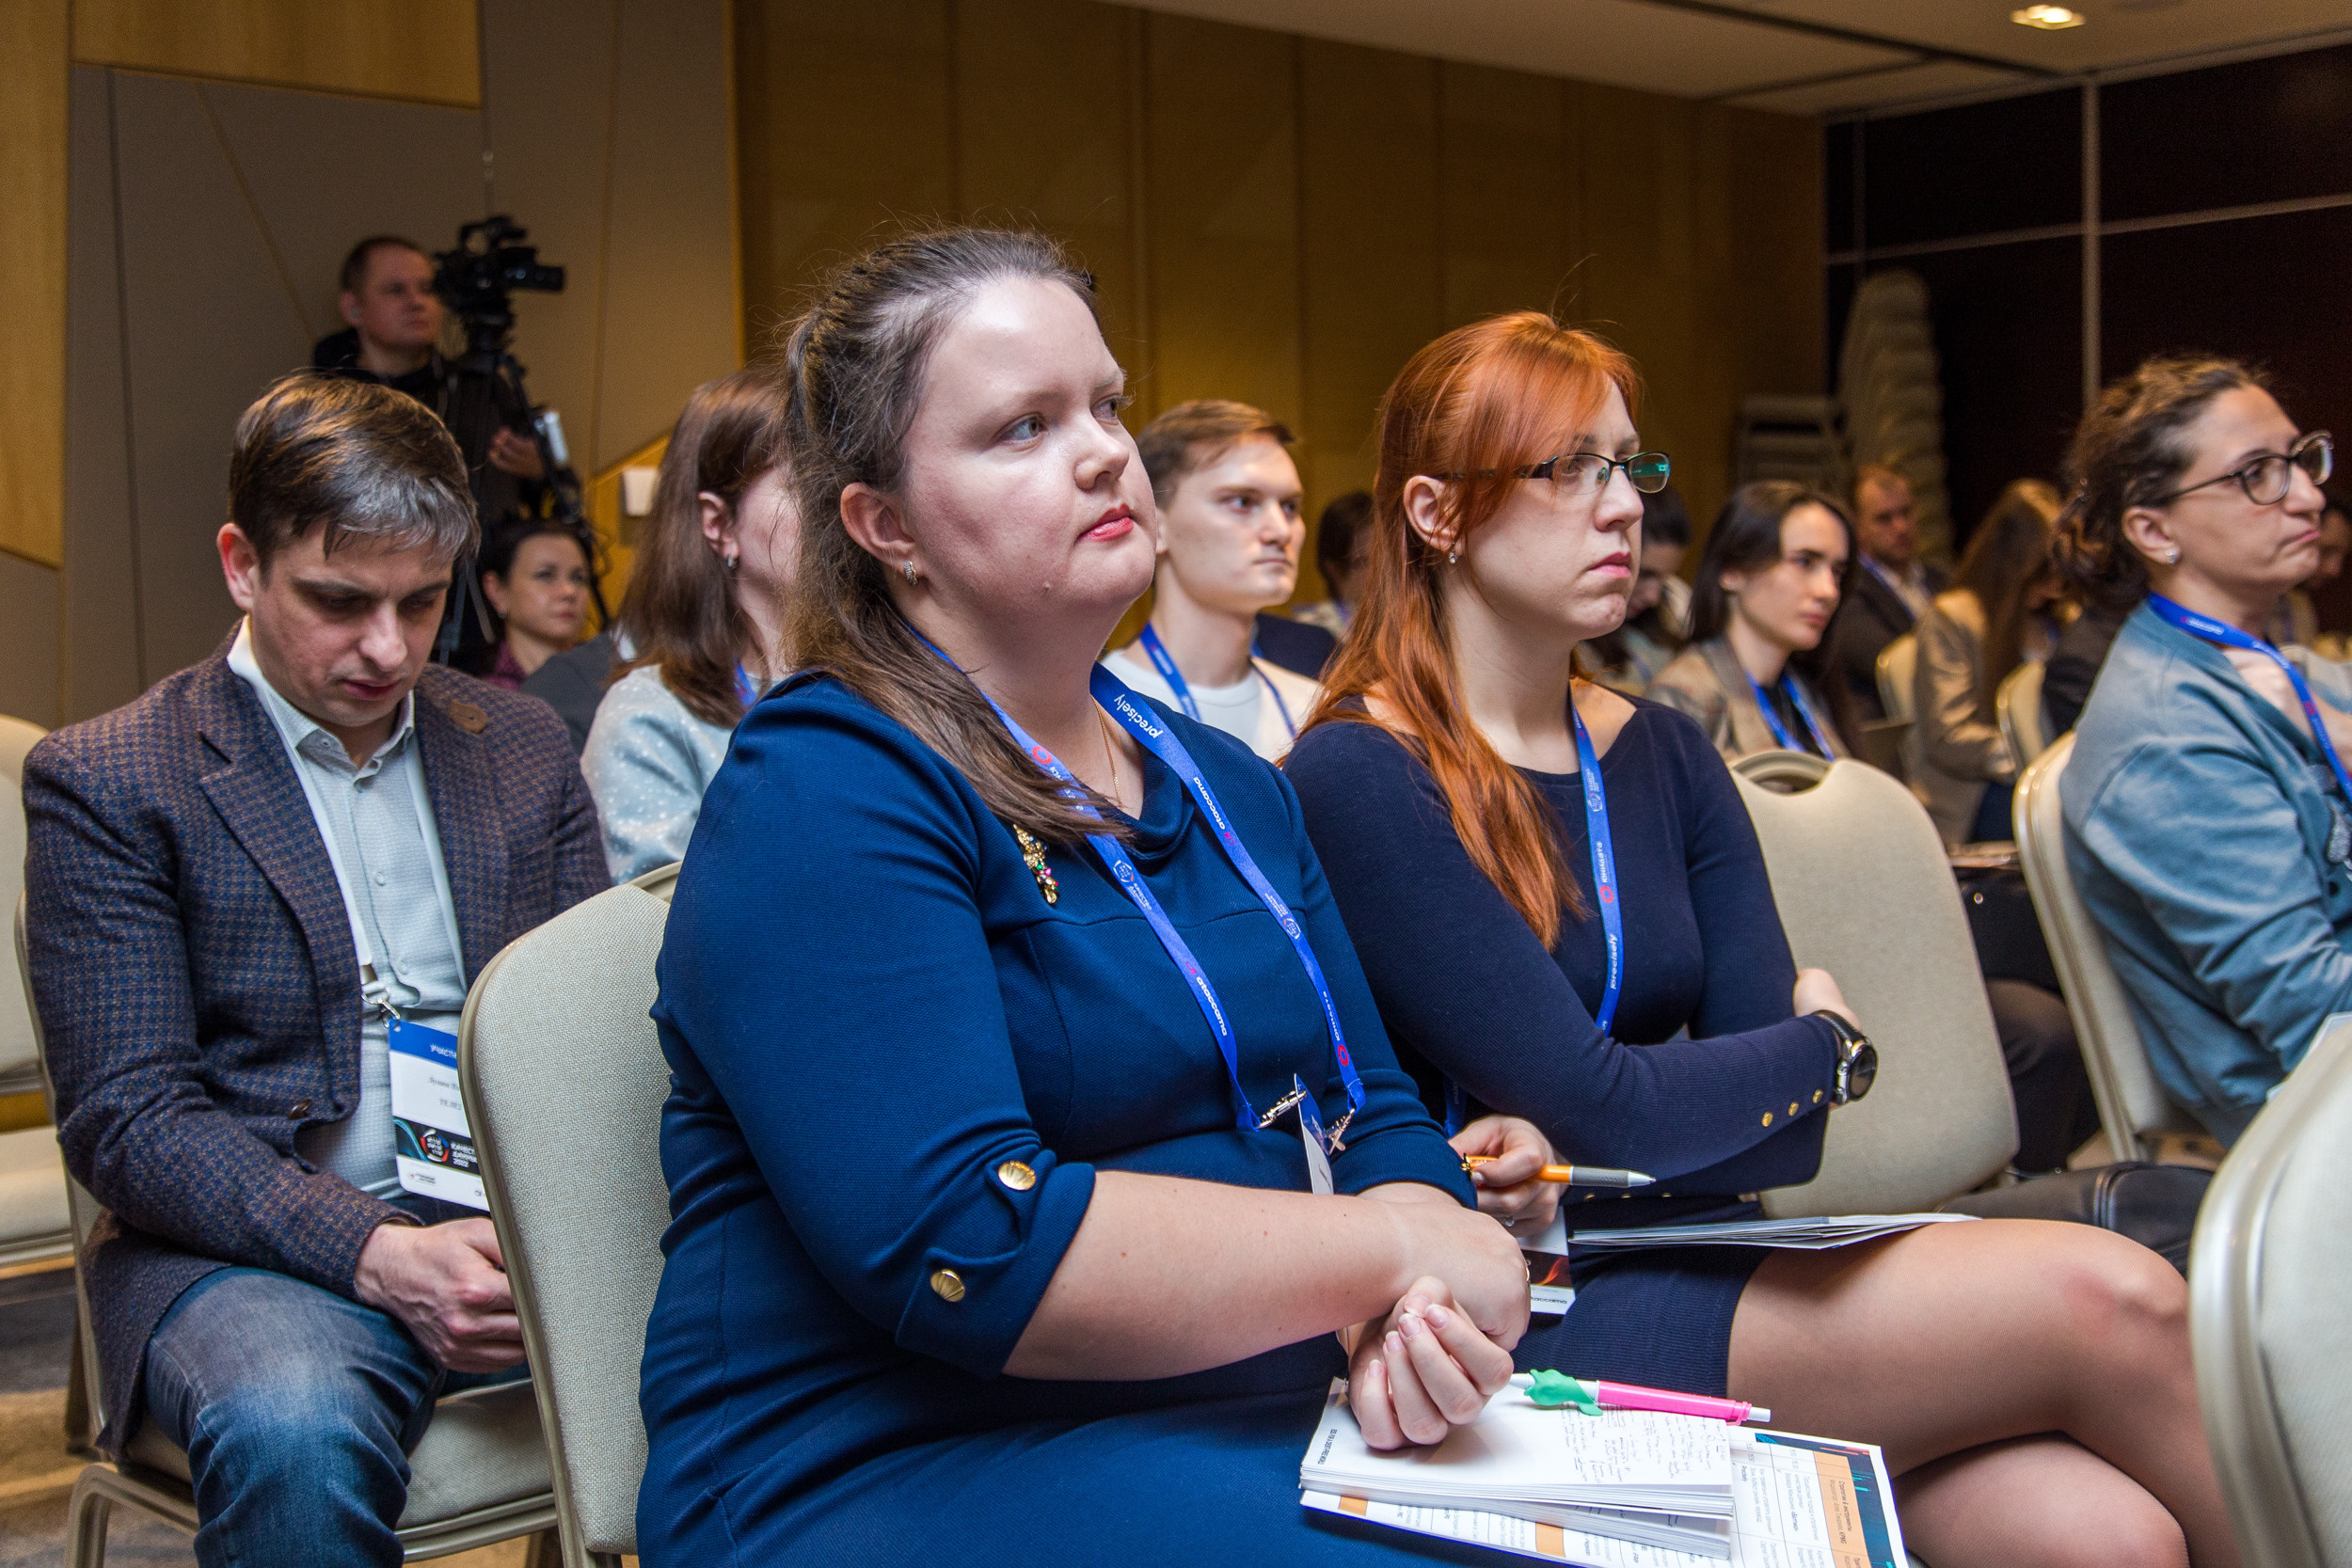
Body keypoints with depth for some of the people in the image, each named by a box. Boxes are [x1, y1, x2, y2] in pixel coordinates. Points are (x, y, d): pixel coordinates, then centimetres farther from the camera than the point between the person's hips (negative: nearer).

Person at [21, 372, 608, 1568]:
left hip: (525, 1224, 3)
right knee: (295, 1436, -37)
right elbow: (124, 1118, -6)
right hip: (254, 1240, -3)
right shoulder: (105, 782, 1)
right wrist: (378, 1254, -20)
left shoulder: (522, 746, 14)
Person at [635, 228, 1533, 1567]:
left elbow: (1375, 1115, 13)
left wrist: (1414, 1315, -11)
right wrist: (1395, 1252, -15)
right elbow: (957, 1250, -22)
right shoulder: (826, 795, -12)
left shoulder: (1229, 787, 15)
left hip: (1266, 1412, 8)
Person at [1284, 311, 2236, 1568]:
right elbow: (1596, 1107, -15)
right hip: (1530, 1323, -6)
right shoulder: (1355, 779, -10)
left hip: (1698, 1263, 6)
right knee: (2108, 1301, -17)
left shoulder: (1663, 756, 11)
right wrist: (1825, 1040, 2)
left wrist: (1566, 1159, -16)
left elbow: (1789, 1126, 2)